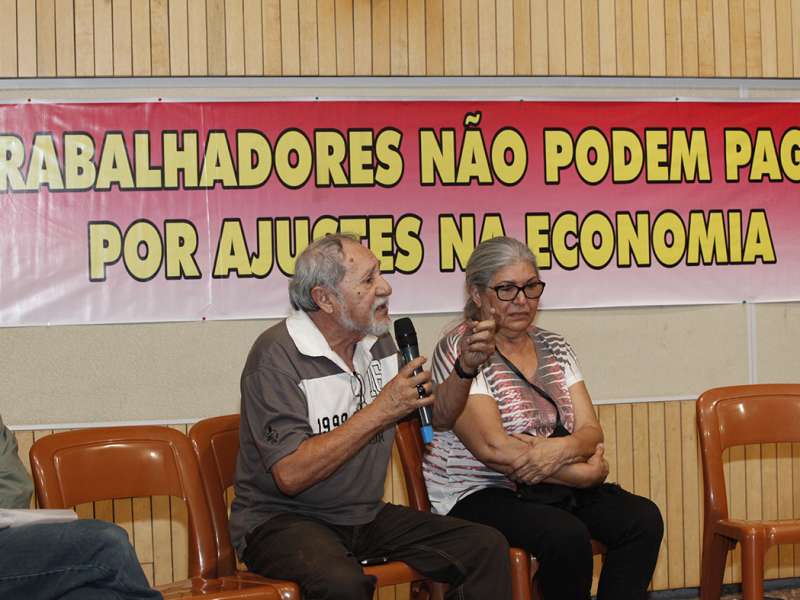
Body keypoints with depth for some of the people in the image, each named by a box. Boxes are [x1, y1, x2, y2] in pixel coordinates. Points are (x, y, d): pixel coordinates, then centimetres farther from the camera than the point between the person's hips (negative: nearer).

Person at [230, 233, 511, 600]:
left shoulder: (378, 342, 8)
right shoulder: (277, 356, -16)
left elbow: (437, 415, 20)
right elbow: (290, 475, -25)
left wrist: (466, 367, -1)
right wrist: (380, 412, -23)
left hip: (366, 515, 7)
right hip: (282, 520, -7)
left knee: (487, 548, -9)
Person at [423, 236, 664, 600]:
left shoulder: (553, 347, 12)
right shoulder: (460, 350, -9)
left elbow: (590, 431, 5)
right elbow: (493, 450, -19)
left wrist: (563, 448, -20)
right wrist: (586, 472, -14)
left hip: (552, 490, 7)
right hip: (480, 494, -6)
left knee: (643, 520, -16)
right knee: (567, 536, -32)